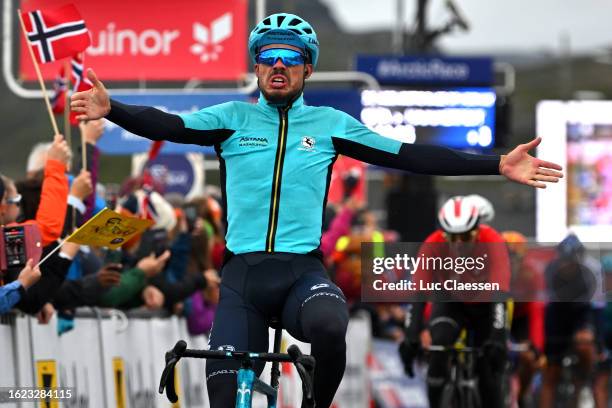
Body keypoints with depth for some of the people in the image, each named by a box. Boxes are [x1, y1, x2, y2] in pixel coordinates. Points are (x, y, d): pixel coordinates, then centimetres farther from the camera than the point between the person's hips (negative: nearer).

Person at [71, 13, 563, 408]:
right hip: (242, 273, 1)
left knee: (328, 326, -35)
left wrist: (497, 165, -3)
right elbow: (170, 126, -8)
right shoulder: (233, 118, 7)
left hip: (302, 272, -1)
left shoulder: (330, 124, 9)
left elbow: (408, 155, 5)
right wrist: (111, 110, -28)